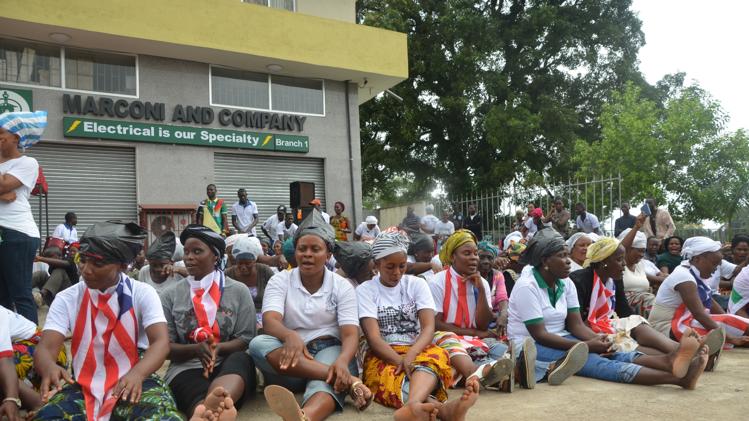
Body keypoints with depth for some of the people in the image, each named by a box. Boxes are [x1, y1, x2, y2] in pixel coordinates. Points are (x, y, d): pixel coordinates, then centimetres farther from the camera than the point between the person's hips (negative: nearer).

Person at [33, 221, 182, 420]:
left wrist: (137, 374, -38)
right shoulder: (67, 298, 1)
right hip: (84, 385, 2)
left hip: (132, 381, -1)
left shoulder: (143, 293, -5)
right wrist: (49, 368, -36)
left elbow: (161, 342, -16)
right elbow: (45, 347, -10)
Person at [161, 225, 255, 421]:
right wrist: (196, 349, -15)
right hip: (186, 368, -1)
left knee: (241, 359, -36)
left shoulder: (239, 291, 9)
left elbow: (246, 340, 3)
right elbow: (165, 346, 6)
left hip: (229, 365, 1)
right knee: (201, 395, -37)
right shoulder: (170, 295, 10)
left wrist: (219, 348, -18)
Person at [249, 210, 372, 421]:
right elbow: (270, 321, -11)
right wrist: (290, 336, -37)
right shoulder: (280, 280, 6)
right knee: (258, 344, -30)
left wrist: (342, 362, -32)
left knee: (323, 383, -36)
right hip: (291, 357, 2)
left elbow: (350, 334, -7)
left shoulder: (342, 286, 5)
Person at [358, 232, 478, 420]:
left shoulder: (417, 284, 7)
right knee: (392, 377, -38)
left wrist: (410, 355, -29)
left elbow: (429, 327, -7)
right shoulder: (365, 290, 1)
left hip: (417, 351, 1)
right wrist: (401, 361, -29)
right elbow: (373, 337, -11)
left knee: (437, 356, -36)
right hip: (383, 356, -1)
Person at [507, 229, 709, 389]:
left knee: (610, 354, -21)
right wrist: (585, 346, -24)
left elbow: (576, 324, 0)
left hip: (560, 340, 8)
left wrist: (595, 339, -22)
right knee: (595, 362, -28)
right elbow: (540, 335, -20)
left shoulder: (566, 283, 6)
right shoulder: (527, 287, -17)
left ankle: (670, 361, -43)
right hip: (532, 346, -7)